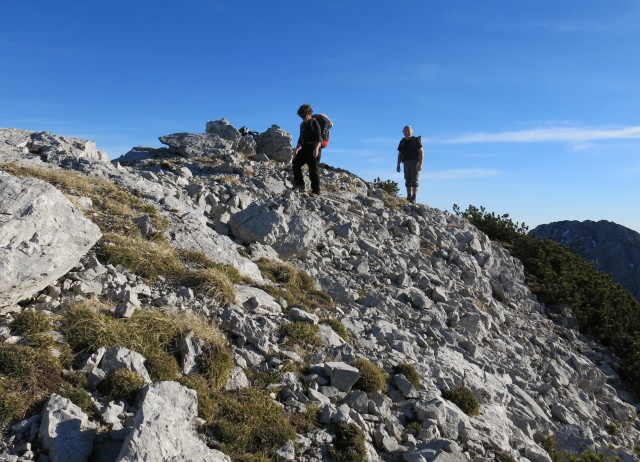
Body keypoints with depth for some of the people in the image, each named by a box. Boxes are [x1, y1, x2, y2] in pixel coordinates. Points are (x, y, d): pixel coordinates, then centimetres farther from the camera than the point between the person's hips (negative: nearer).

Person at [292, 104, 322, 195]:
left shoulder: (314, 122, -3)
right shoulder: (302, 124, 20)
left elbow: (318, 137, -11)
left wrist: (316, 149, -21)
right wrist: (297, 148, 20)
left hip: (313, 147, -8)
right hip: (305, 148, 8)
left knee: (313, 169, -8)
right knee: (296, 163, -4)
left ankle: (316, 190, -4)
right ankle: (299, 185, 0)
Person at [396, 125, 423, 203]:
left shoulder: (416, 140, -1)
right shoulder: (402, 142, 12)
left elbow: (421, 152, -5)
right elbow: (400, 154, 16)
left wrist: (420, 164, -13)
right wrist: (398, 165, 10)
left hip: (415, 162, -5)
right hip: (406, 163, 5)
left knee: (414, 181, -8)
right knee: (407, 181, 5)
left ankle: (413, 198, -9)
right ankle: (409, 197, 9)